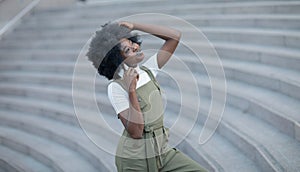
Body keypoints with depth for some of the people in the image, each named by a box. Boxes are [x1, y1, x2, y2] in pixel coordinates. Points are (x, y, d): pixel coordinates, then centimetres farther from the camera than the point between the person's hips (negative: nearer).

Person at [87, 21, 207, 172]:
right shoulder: (115, 87, -15)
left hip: (163, 152, 6)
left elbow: (174, 36, 1)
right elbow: (135, 132, -22)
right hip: (134, 160, -6)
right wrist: (131, 90, -26)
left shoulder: (148, 71, 3)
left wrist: (134, 26, -4)